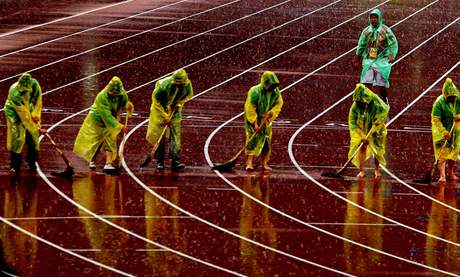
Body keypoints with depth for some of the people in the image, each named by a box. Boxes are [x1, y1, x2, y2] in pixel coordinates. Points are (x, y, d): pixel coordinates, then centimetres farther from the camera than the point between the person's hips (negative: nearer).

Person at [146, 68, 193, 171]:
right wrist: (165, 117, -17)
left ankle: (176, 161, -9)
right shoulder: (164, 85, -32)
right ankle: (159, 161, 10)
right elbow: (156, 99, -18)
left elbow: (189, 95, 2)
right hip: (161, 108, -3)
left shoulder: (187, 84, -21)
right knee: (159, 136, -2)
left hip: (175, 109, 3)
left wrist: (178, 103, -14)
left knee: (175, 135, -8)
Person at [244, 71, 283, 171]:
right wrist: (255, 123, -25)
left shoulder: (275, 91, -8)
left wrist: (270, 114, -17)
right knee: (254, 138, -16)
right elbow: (250, 108, -23)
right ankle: (250, 162, -20)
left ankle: (264, 163, 17)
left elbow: (279, 104, 0)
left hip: (266, 119, 6)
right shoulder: (255, 91, -25)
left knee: (266, 140, 6)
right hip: (253, 118, -6)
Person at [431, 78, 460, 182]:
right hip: (441, 129, -5)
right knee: (442, 152, -13)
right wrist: (444, 132, -31)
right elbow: (436, 119, -23)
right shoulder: (439, 102, -23)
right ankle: (442, 175, -18)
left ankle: (450, 173, 30)